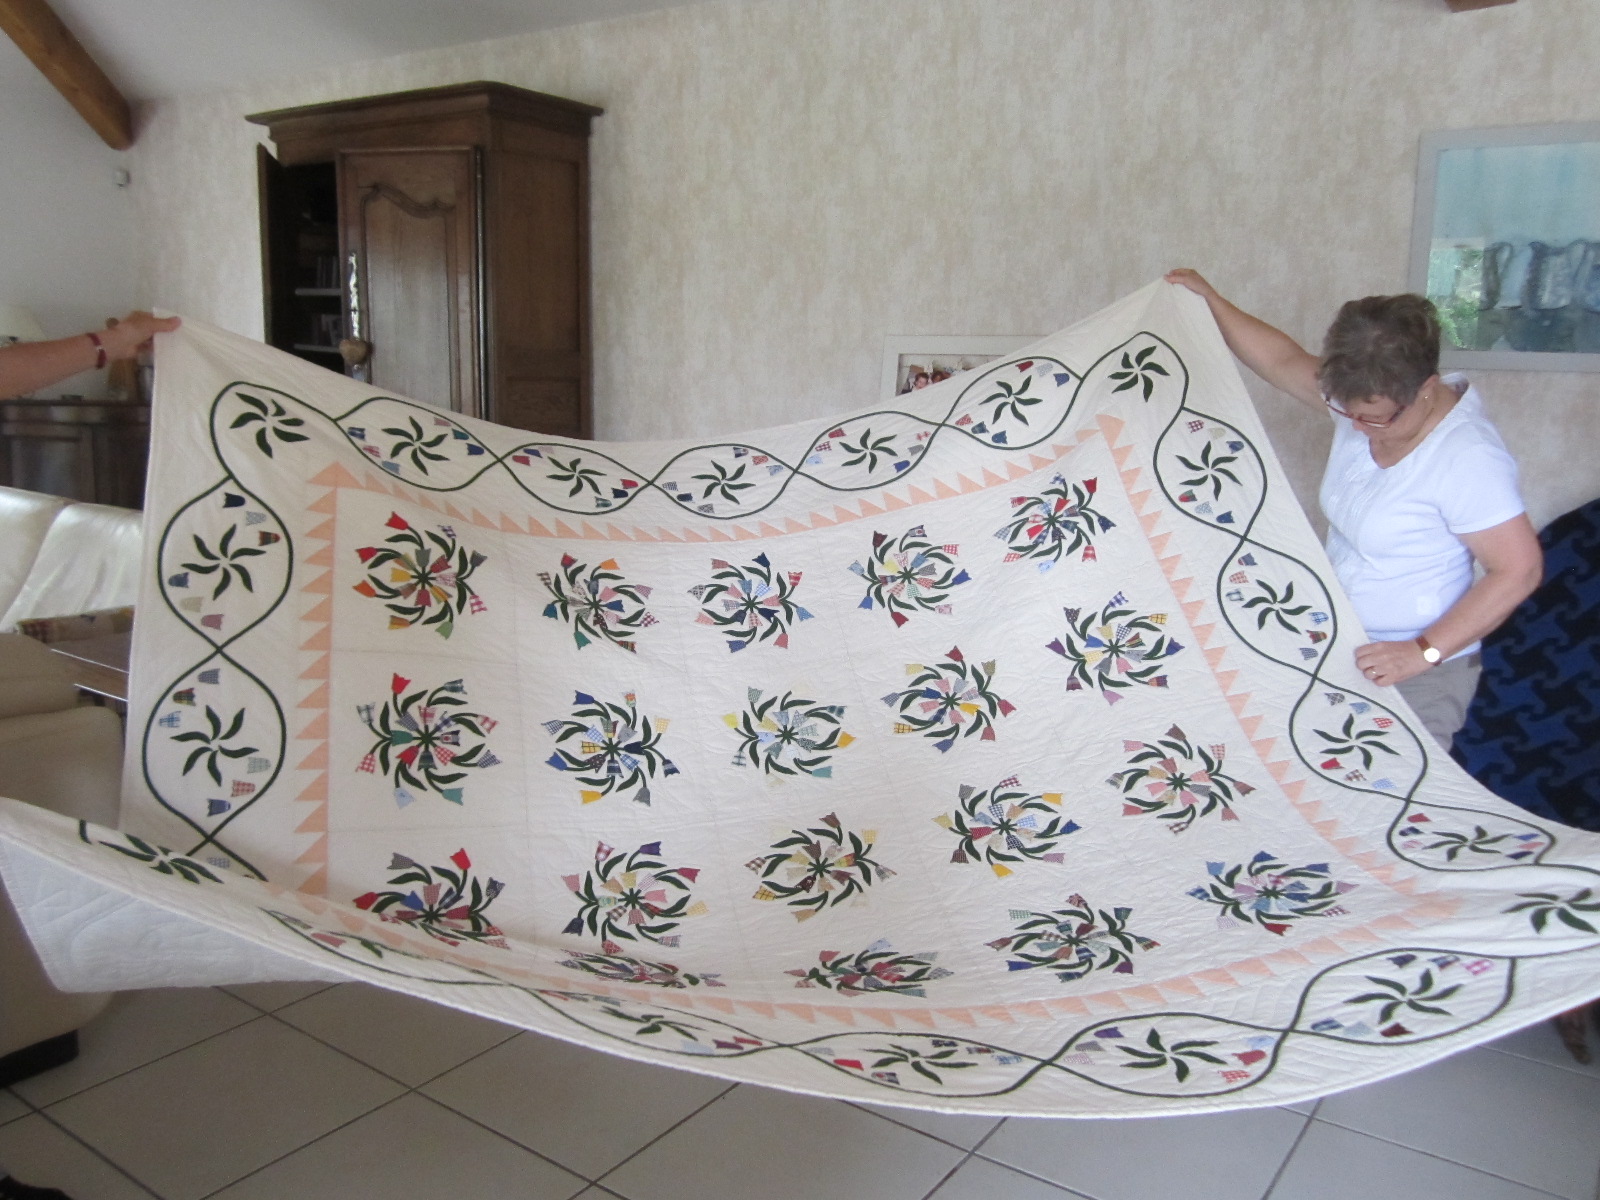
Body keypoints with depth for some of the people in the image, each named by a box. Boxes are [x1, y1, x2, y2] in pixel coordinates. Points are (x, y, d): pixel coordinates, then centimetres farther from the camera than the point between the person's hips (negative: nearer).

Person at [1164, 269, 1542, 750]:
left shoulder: (1467, 458, -26)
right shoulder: (1364, 400, -5)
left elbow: (1518, 569, -24)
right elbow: (1286, 360, 8)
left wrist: (1424, 651, -25)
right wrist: (1210, 300, 9)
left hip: (1419, 673, -7)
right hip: (1341, 648, 7)